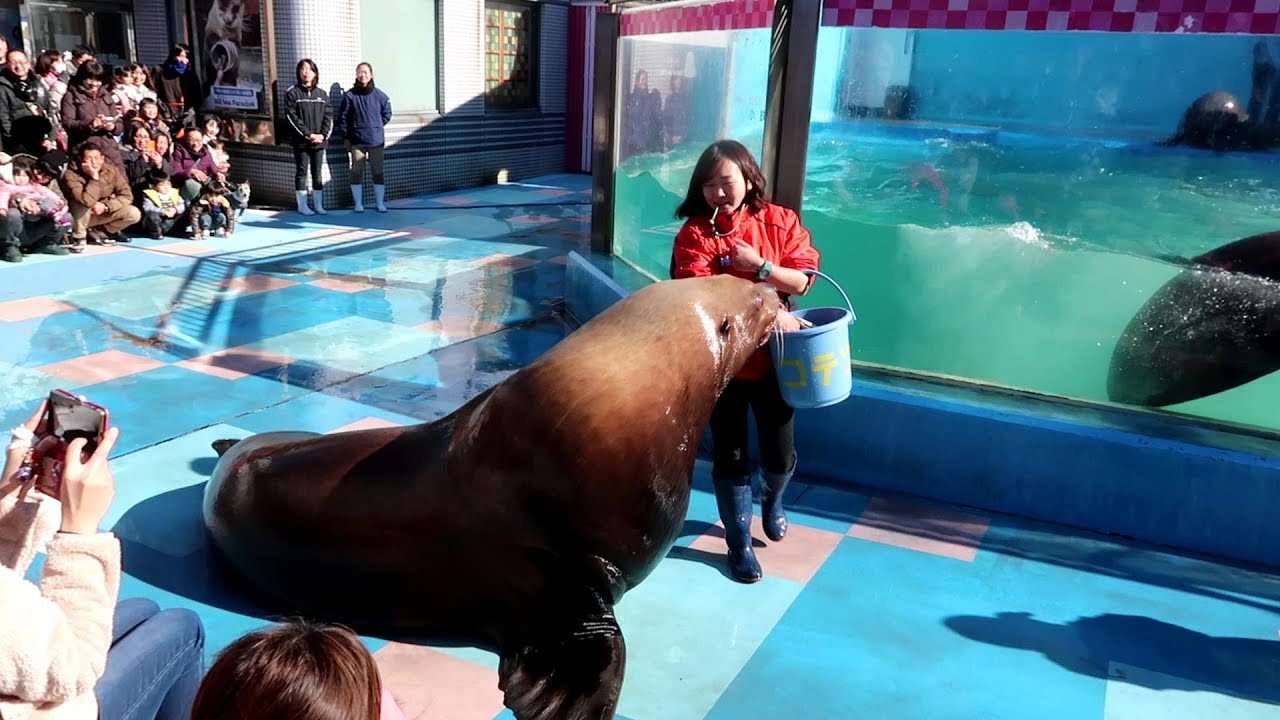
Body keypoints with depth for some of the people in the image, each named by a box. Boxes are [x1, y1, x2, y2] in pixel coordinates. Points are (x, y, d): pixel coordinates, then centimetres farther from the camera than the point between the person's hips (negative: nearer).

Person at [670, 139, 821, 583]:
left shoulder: (779, 221, -2)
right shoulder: (694, 234, -10)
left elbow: (804, 278, -6)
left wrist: (759, 266, -22)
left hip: (773, 357, 2)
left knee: (781, 453, 13)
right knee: (729, 456, 8)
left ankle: (772, 501, 48)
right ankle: (740, 543, 25)